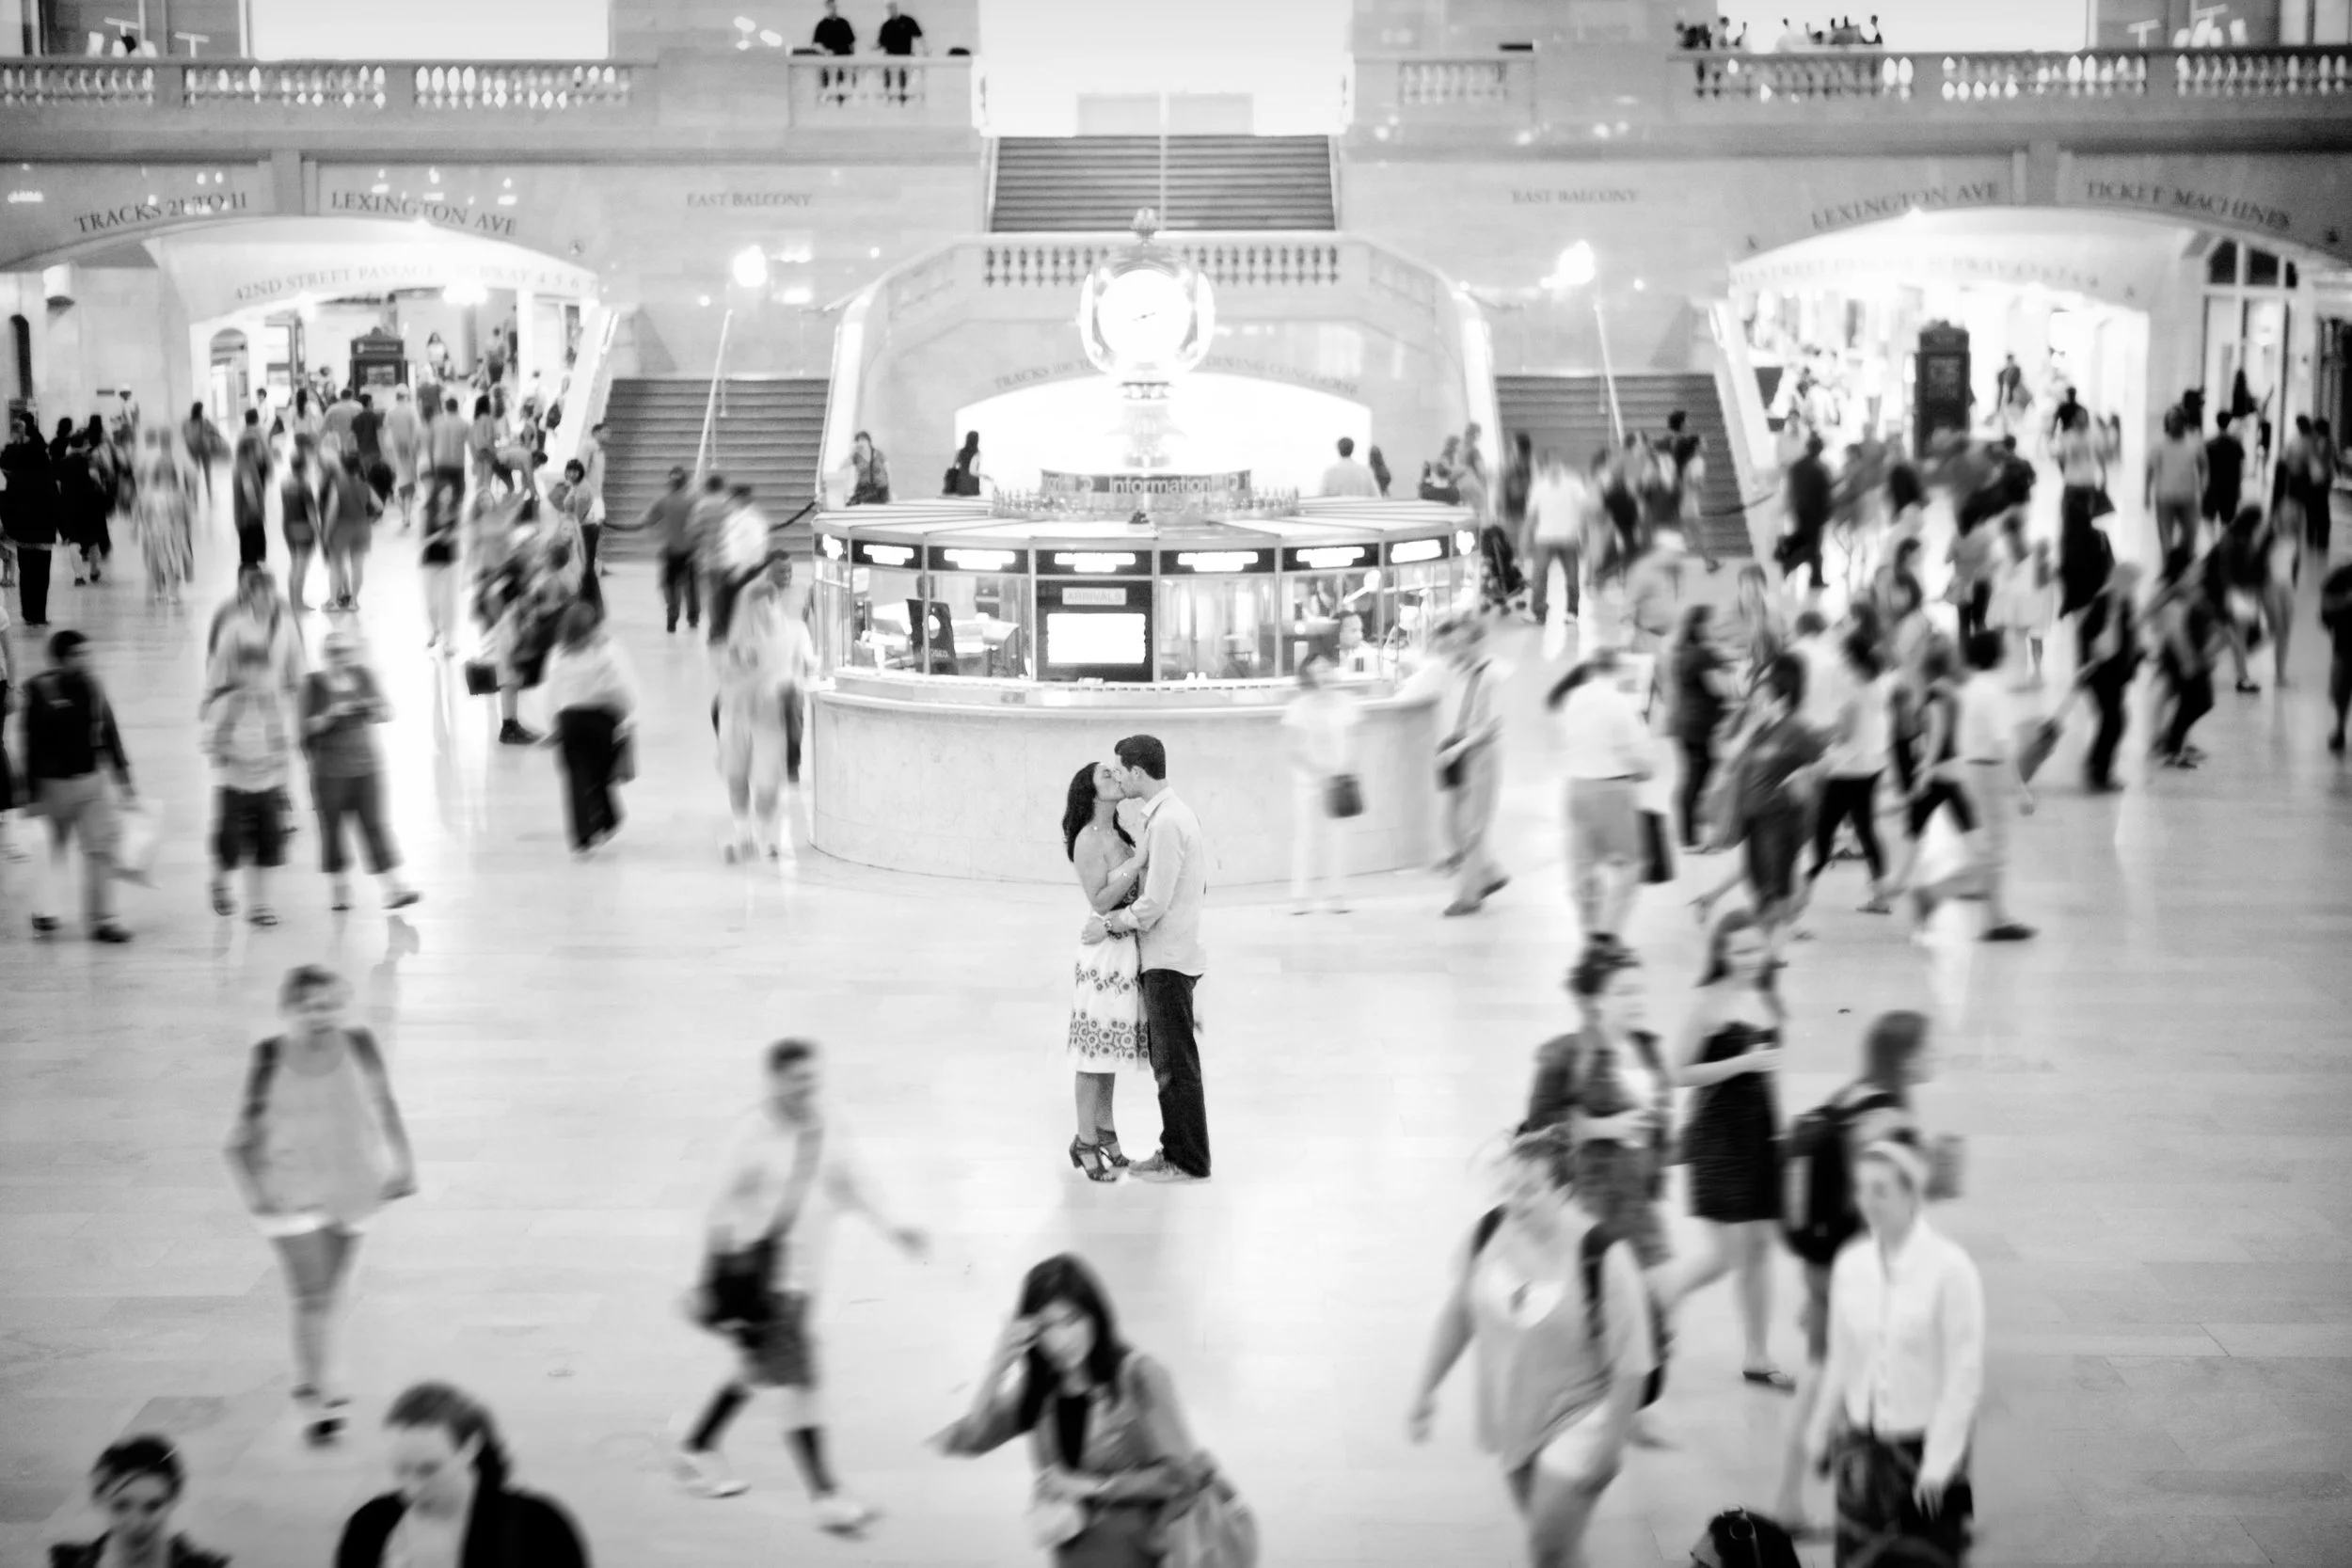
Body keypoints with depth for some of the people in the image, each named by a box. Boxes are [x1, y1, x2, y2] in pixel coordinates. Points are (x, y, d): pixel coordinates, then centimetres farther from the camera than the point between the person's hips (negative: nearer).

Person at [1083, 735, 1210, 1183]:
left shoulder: (1165, 823, -19)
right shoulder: (1178, 813, 12)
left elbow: (1153, 904, -21)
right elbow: (1200, 886, 17)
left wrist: (1109, 924, -8)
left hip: (1168, 959, -10)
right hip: (1165, 955, 10)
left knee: (1175, 1062, -2)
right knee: (1166, 1059, 16)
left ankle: (1189, 1161, 5)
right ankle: (1173, 1150, 23)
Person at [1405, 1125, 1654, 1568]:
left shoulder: (1603, 1257, -26)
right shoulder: (1490, 1232, -12)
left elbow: (1632, 1365, -19)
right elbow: (1458, 1314, 5)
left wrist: (1609, 1445, -14)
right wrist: (1427, 1390, 8)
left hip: (1577, 1417, -5)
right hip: (1513, 1413, 5)